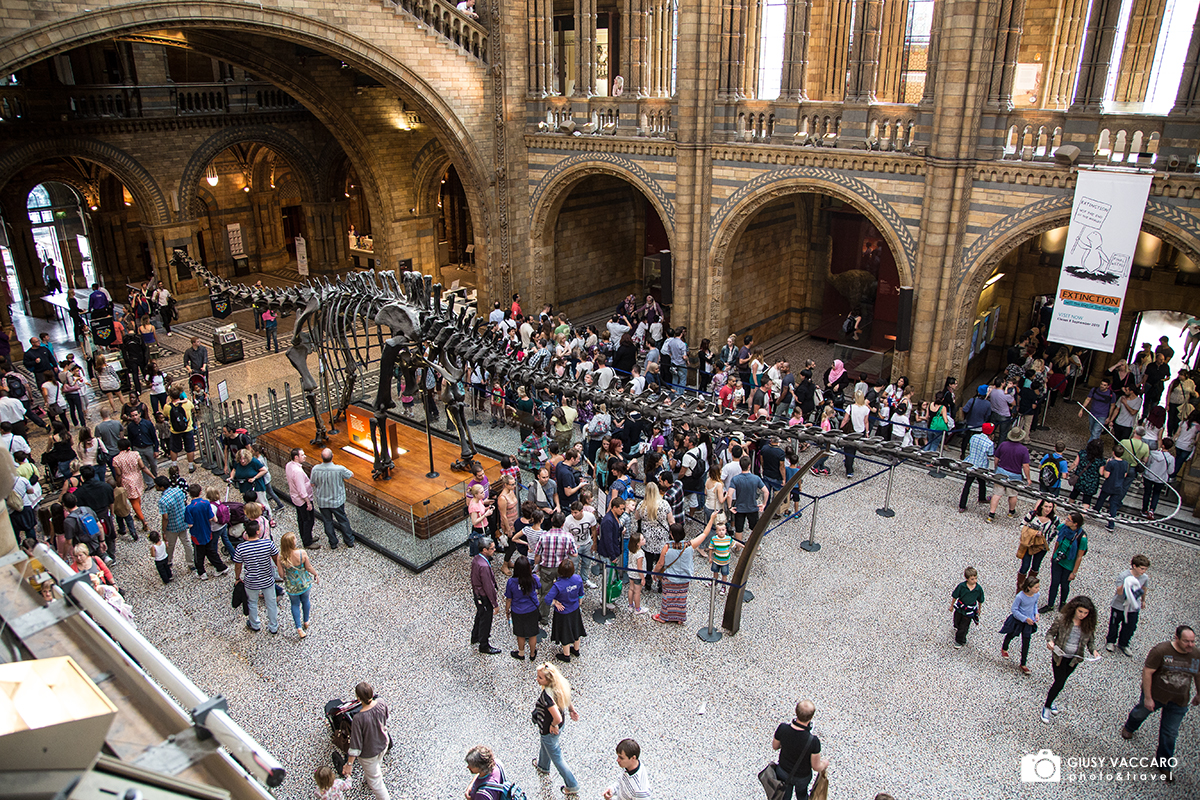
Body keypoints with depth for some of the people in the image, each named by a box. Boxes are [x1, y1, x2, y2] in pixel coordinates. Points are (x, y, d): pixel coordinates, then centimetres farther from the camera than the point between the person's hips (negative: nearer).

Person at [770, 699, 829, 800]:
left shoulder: (782, 728, -31)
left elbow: (775, 746, -10)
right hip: (802, 776, -2)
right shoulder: (813, 741, -40)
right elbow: (816, 767, -22)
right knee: (801, 791, 33)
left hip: (783, 771, 2)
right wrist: (825, 763, -1)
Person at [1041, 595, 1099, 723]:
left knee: (1061, 681, 18)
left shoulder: (1089, 625, -10)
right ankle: (1047, 706, 17)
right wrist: (1050, 641, -30)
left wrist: (1093, 650, -15)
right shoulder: (1062, 619, -20)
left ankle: (1051, 699, 43)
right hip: (1060, 656, -3)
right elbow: (1050, 632, -10)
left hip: (1074, 659, 3)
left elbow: (1091, 641, 4)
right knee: (1060, 682, -2)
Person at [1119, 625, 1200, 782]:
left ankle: (1163, 763, 30)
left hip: (1178, 702, 3)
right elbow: (1147, 672, -23)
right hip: (1155, 694, -2)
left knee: (1170, 733, 11)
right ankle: (1129, 728, 59)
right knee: (1141, 712, 26)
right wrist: (1147, 697, -22)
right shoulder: (1160, 651, -26)